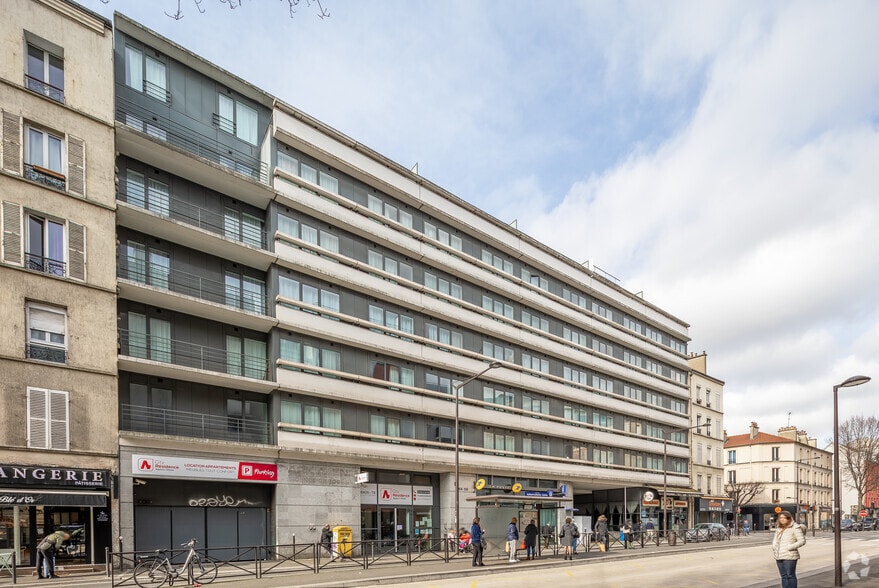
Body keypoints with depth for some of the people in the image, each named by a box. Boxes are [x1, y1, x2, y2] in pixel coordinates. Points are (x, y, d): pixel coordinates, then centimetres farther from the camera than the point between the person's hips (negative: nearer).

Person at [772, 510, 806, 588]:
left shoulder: (795, 528, -7)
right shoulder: (778, 528, 15)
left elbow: (802, 541, -13)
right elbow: (775, 540, 28)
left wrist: (789, 547, -18)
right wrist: (774, 547, 8)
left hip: (789, 556, -7)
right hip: (779, 557, 7)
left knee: (790, 576, -4)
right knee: (783, 576, 11)